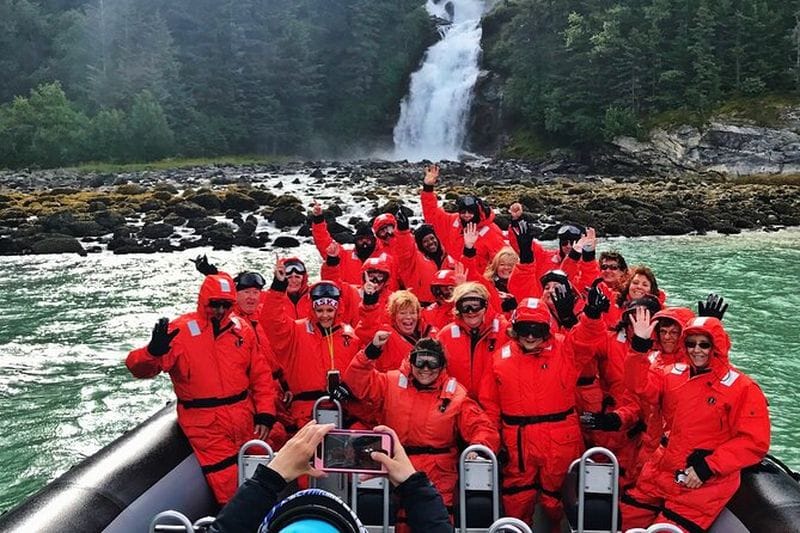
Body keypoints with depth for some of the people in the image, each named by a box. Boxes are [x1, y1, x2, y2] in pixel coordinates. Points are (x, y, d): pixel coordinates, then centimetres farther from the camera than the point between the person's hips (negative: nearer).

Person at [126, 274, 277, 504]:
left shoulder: (242, 328, 4)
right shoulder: (181, 330, -8)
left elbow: (261, 374, 8)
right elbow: (138, 366, -14)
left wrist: (265, 413, 1)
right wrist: (154, 351, -36)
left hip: (244, 420, 5)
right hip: (206, 425, -4)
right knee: (228, 488, -5)